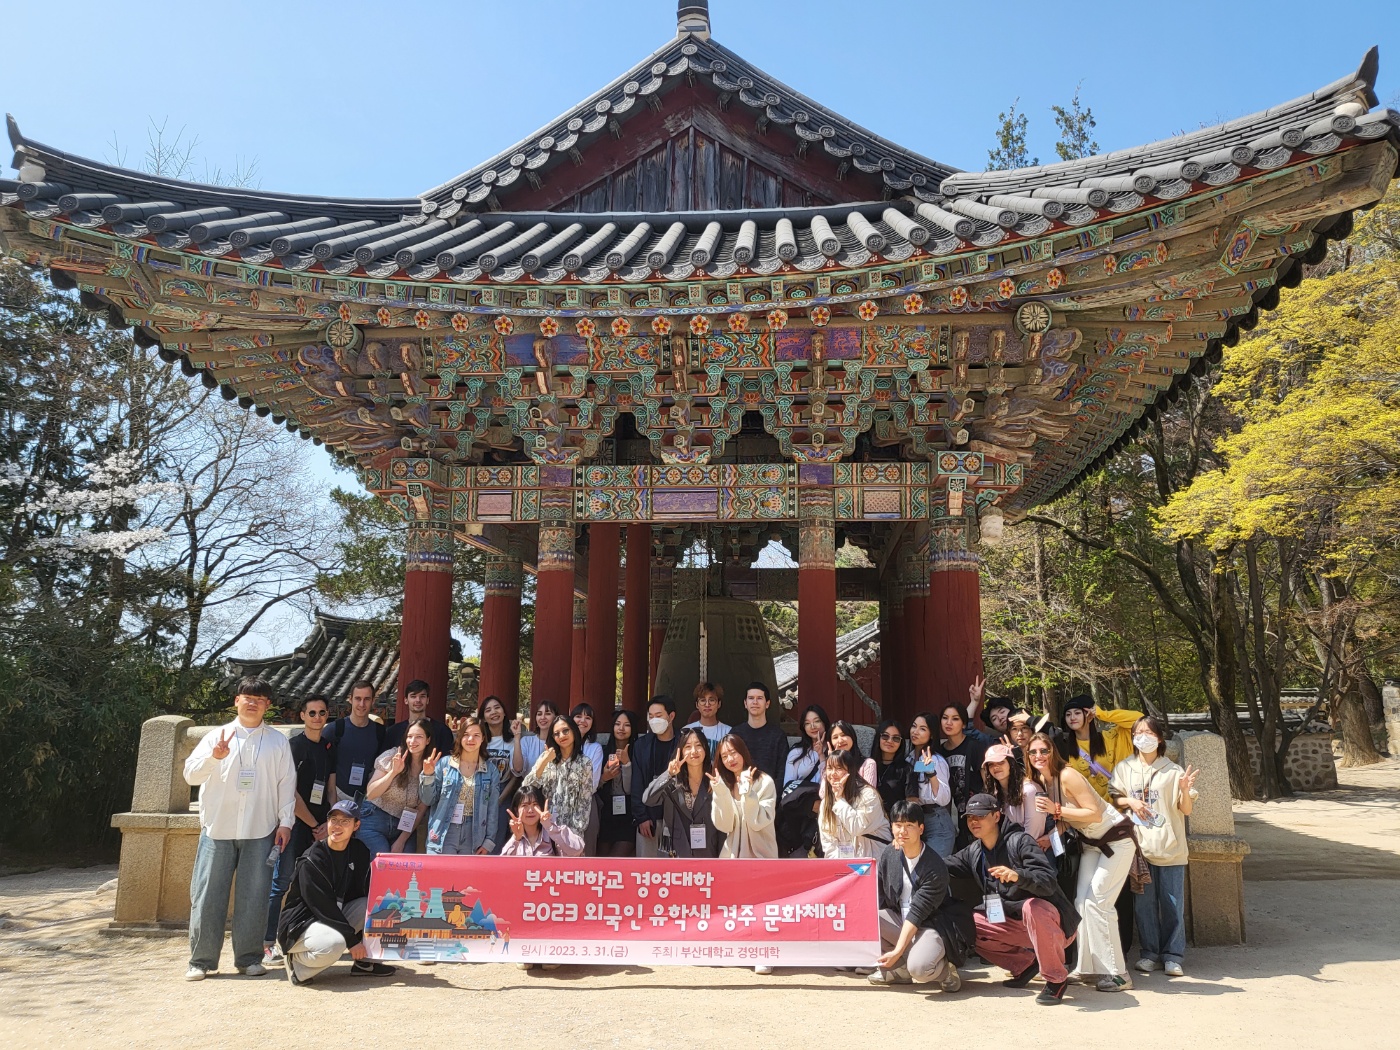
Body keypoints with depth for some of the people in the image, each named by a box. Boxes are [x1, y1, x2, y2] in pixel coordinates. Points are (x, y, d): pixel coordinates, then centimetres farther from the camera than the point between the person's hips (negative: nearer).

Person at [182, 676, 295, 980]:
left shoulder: (278, 742, 8)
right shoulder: (216, 736, 6)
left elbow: (286, 783, 8)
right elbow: (190, 774, -2)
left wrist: (285, 822, 1)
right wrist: (213, 757, -21)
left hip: (260, 831, 0)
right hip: (217, 829, 0)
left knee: (254, 897, 3)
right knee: (207, 896, 2)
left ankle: (249, 958, 14)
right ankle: (201, 960, 13)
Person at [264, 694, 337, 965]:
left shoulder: (329, 748, 15)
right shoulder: (293, 745, -3)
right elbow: (290, 793, -8)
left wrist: (328, 823, 1)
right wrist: (313, 825, -6)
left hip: (320, 827, 6)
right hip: (295, 823, -5)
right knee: (282, 881, -6)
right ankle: (267, 943, -2)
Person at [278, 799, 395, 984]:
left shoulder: (359, 851, 0)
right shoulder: (312, 860, -19)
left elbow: (366, 892, 1)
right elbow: (323, 906, -21)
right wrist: (352, 940, -22)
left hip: (338, 917, 7)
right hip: (301, 925, -7)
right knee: (333, 944, -37)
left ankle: (364, 962, 0)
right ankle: (297, 963, -6)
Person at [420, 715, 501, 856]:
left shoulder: (490, 769, 4)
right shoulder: (444, 763, 0)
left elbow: (493, 808, 5)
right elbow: (428, 800, 4)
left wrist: (489, 841, 0)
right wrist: (427, 775, -11)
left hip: (473, 836, 1)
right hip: (444, 835, -1)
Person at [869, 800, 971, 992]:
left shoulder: (935, 867, -19)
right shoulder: (888, 857, -1)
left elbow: (917, 913, -22)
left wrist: (898, 950, -24)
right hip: (901, 921, 7)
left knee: (919, 968, -35)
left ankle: (943, 969, 2)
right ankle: (900, 968, 1)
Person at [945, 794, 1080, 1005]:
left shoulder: (1019, 841, -16)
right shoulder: (972, 852, 5)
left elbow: (1049, 881, -27)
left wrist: (1018, 875, -46)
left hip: (1046, 917, -7)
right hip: (1011, 923, 7)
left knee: (1032, 907, -39)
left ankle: (1057, 978, -19)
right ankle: (1025, 963, 7)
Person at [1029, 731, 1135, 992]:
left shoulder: (1068, 776, -25)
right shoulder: (1040, 781, -1)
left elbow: (1095, 814, -28)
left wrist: (1056, 810, -30)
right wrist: (1051, 835, -9)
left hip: (1116, 838, -8)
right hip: (1090, 842, 8)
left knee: (1097, 902, -12)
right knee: (1081, 902, 4)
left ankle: (1117, 973, -6)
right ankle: (1087, 967, 12)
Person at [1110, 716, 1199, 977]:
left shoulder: (1173, 771, 1)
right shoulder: (1124, 768, 7)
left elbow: (1186, 810, 1)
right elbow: (1113, 797, 11)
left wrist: (1185, 790, -19)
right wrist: (1129, 801, -9)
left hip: (1169, 845, -2)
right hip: (1138, 845, 2)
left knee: (1171, 903, 2)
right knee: (1143, 902, 5)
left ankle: (1172, 955, 12)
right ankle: (1149, 953, 16)